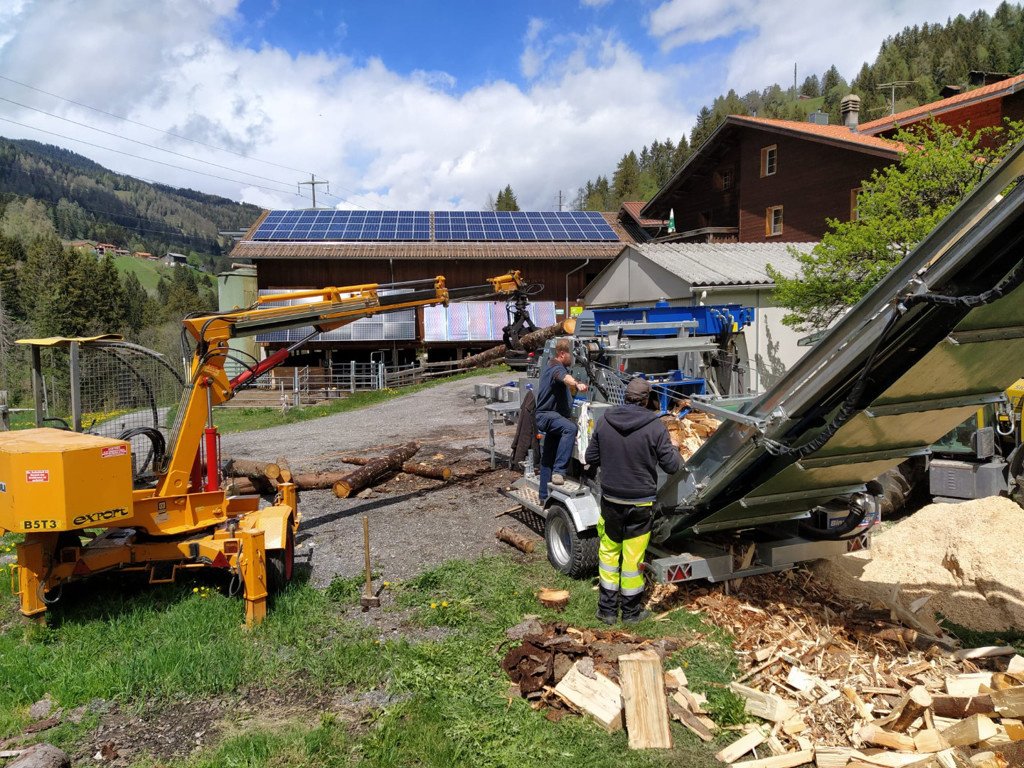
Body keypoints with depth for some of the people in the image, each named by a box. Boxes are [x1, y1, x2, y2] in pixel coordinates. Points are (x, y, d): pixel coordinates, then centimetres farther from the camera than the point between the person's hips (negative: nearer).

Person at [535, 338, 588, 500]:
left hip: (552, 415, 11)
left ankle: (544, 495, 24)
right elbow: (565, 377, -44)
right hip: (546, 415, -11)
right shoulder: (556, 368, -18)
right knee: (570, 428, -38)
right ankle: (559, 471, -40)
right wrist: (577, 384, -66)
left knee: (548, 458, 15)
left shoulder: (552, 366, 18)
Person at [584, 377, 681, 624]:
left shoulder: (604, 422, -5)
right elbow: (672, 466, -8)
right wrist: (675, 451, 14)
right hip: (641, 503, -3)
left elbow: (591, 458, 3)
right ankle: (631, 611, 24)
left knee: (609, 551, 16)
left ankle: (607, 608, 24)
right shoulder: (654, 426, -15)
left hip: (610, 499, 3)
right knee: (633, 556, 9)